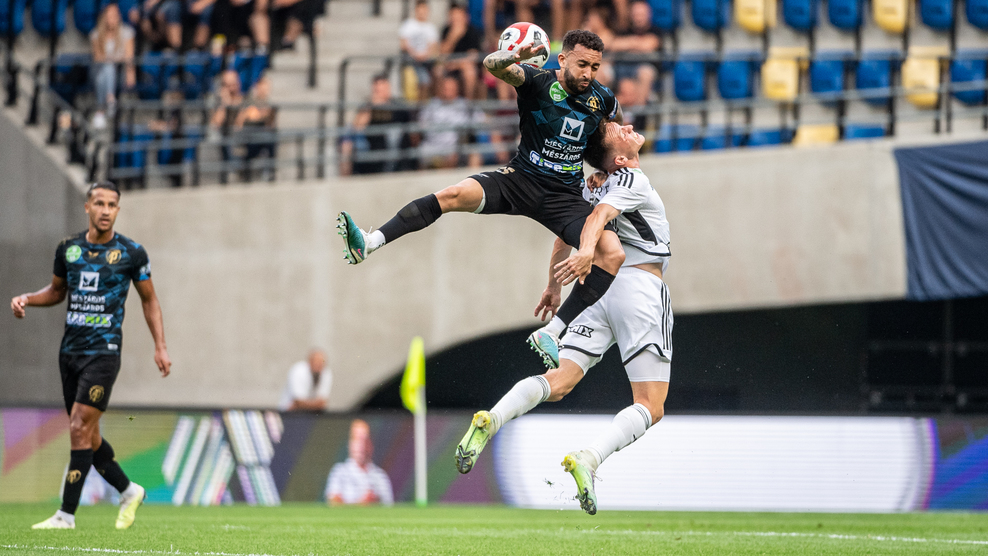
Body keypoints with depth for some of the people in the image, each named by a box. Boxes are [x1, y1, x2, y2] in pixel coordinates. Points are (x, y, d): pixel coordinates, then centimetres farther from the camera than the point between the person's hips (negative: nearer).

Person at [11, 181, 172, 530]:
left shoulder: (131, 253, -4)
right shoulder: (68, 249, 7)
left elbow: (149, 300, 7)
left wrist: (160, 346, 1)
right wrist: (27, 299, 3)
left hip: (104, 352, -5)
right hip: (70, 351, 5)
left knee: (80, 429, -13)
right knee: (86, 435, 9)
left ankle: (67, 514, -10)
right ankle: (128, 491, 30)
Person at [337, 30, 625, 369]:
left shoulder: (602, 99, -1)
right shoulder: (538, 82, -11)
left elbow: (618, 130, 24)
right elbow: (492, 64, -29)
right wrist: (512, 58, -51)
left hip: (565, 197, 2)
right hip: (521, 179, -2)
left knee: (613, 254, -21)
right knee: (455, 195, -27)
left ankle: (551, 334, -21)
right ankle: (369, 243, -32)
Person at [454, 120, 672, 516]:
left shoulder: (595, 187, 19)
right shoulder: (633, 180, -4)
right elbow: (600, 215, -22)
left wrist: (553, 285, 43)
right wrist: (587, 249, -41)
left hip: (601, 289, 7)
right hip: (642, 287, -7)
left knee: (560, 382, 0)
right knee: (651, 407, -10)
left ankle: (491, 420, -26)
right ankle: (587, 459, -33)